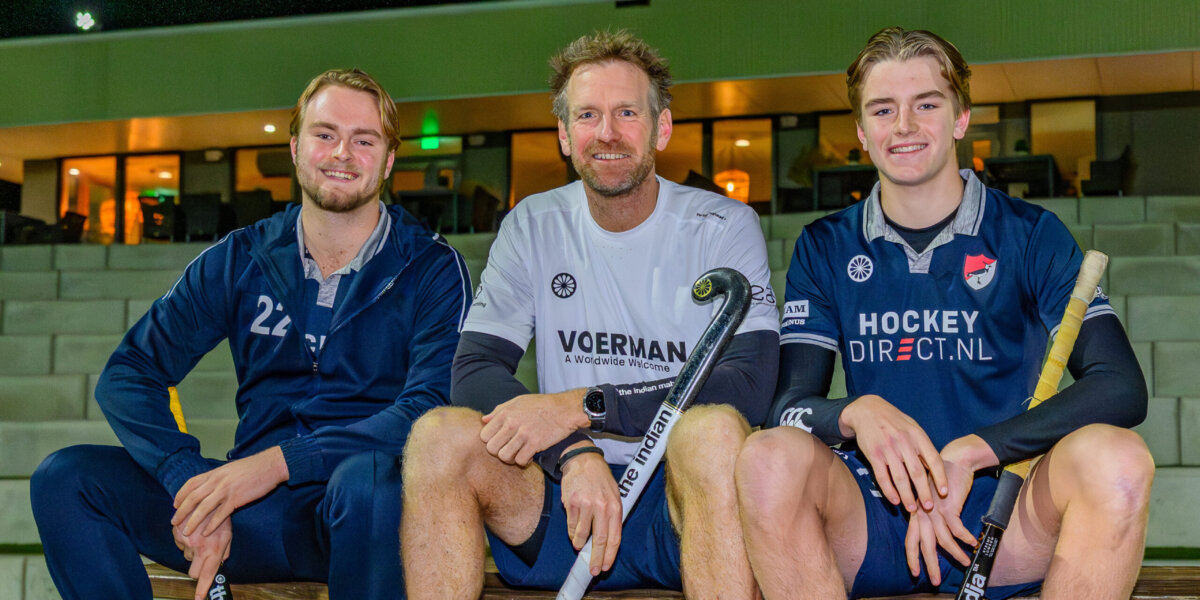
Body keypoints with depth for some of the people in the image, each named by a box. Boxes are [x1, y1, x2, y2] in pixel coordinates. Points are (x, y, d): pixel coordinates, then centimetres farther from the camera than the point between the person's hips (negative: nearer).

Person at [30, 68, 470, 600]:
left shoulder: (432, 268, 0)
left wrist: (279, 460, -22)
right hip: (259, 515, 3)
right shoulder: (239, 261, 10)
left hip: (362, 514, -3)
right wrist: (191, 481, -15)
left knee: (368, 476, -39)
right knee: (65, 478, -14)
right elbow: (128, 375, 5)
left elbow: (429, 410, -13)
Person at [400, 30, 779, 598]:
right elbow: (474, 370, -3)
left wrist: (580, 406, -20)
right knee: (440, 433, -24)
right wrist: (575, 454, -22)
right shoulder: (532, 227, 9)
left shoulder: (723, 225, 1)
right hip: (560, 500, 3)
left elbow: (747, 386, -13)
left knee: (712, 428, -35)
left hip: (684, 491, -2)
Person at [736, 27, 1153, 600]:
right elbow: (788, 403, 0)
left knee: (1116, 457, -30)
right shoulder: (824, 249, 9)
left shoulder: (1031, 235, 4)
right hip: (871, 519, 1)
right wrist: (856, 413, -24)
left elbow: (1120, 386, -8)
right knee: (769, 457, -30)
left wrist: (969, 452, -20)